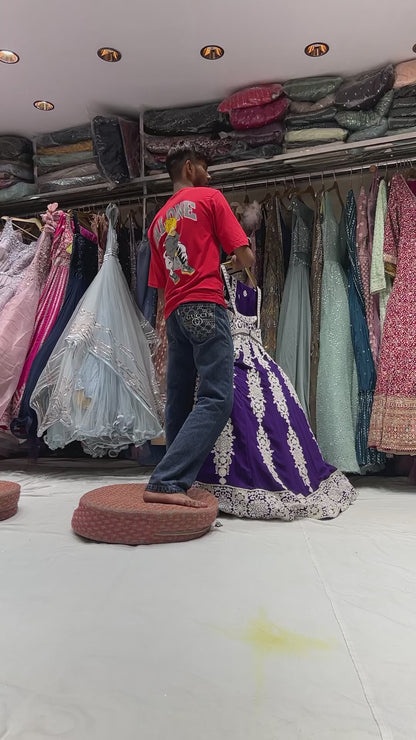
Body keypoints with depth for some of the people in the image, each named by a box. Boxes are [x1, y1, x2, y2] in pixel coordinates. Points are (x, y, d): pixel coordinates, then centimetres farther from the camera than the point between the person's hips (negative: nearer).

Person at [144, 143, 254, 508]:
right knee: (216, 399, -12)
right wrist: (233, 263, 22)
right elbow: (245, 257, 0)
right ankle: (165, 482, -21)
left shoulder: (158, 220, 25)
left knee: (179, 401, 10)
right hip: (205, 305, -7)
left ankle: (175, 480, 16)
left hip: (174, 313, 8)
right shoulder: (210, 197, 6)